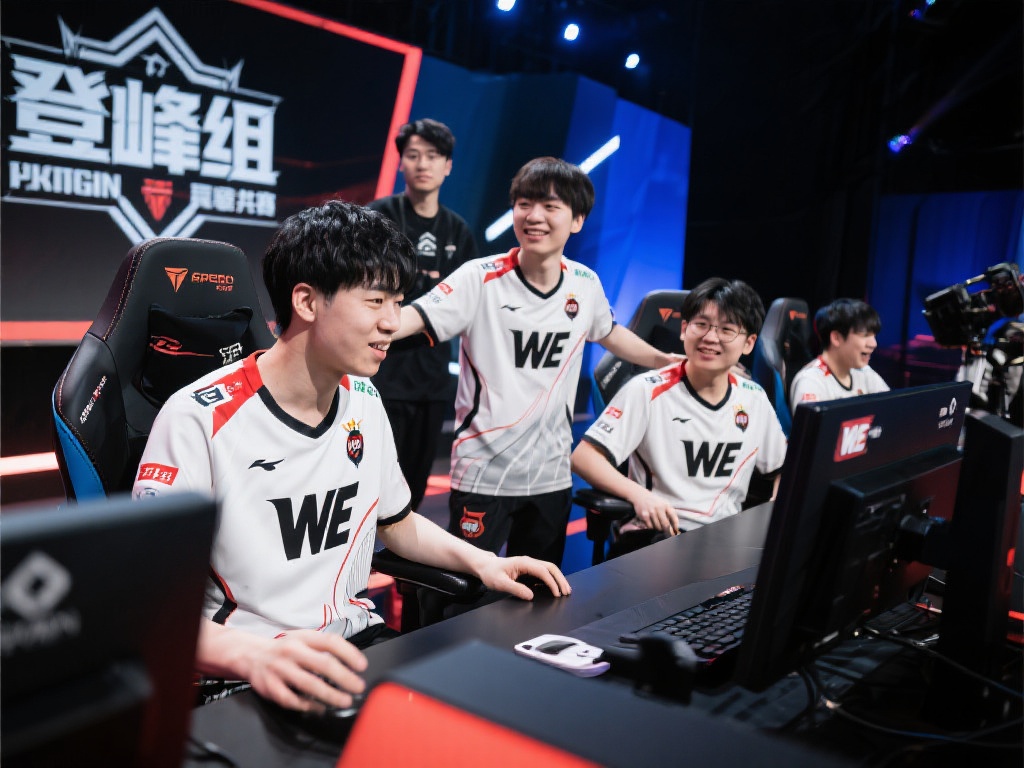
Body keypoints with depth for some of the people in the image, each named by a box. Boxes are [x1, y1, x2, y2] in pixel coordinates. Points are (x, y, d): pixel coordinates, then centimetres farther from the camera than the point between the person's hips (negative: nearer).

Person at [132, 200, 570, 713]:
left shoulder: (363, 403, 7)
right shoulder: (199, 419, -15)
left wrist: (480, 561, 2)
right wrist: (252, 653, -38)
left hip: (357, 645, 7)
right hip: (241, 675, -6)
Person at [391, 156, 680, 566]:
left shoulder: (586, 284, 1)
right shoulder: (481, 278, -13)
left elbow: (608, 332, 22)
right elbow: (411, 317, -24)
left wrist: (668, 361, 27)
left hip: (552, 474, 5)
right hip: (484, 474, -4)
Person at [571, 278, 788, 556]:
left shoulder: (754, 399, 8)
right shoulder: (647, 391, -8)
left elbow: (783, 469, 22)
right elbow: (584, 457, -12)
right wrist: (638, 494, -27)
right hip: (652, 535, -7)